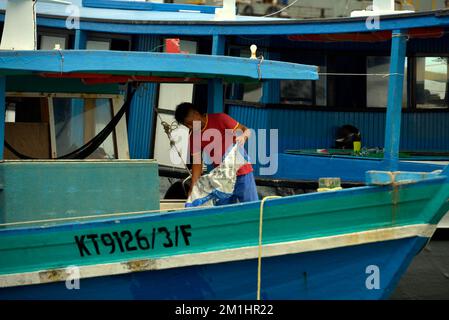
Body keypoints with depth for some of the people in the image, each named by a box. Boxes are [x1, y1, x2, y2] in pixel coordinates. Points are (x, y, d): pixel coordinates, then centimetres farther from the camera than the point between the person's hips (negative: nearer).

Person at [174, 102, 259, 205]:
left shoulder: (219, 119, -9)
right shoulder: (194, 137, 3)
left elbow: (247, 130, -7)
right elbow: (197, 163, 4)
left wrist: (243, 137, -31)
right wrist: (192, 189, -5)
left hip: (242, 173, -4)